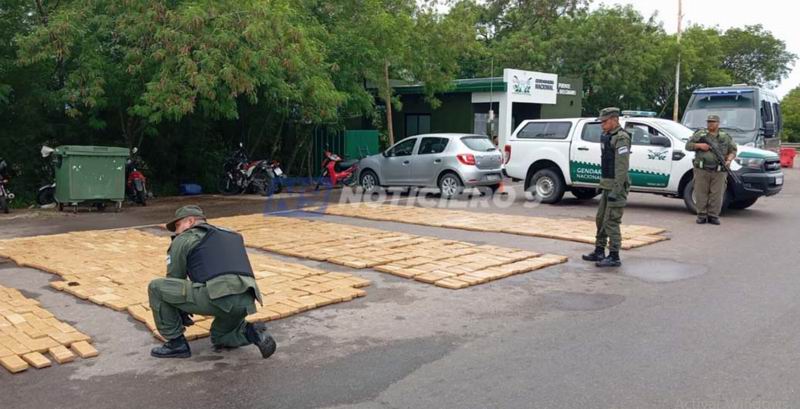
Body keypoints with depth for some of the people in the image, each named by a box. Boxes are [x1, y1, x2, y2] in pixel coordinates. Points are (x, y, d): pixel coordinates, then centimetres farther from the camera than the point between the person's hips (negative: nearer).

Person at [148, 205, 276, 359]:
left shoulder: (183, 239, 15)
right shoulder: (232, 236, 34)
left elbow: (174, 279, 20)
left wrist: (182, 314, 35)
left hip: (218, 297, -7)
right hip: (245, 301, 7)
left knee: (157, 288, 10)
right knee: (220, 338, 36)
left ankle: (176, 343, 15)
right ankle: (252, 334, 7)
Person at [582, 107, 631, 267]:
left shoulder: (621, 138, -15)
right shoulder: (607, 136, 15)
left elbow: (622, 167, -22)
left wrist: (616, 191, -25)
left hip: (616, 187, -10)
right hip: (607, 186, 10)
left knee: (611, 222, -8)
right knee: (601, 219, 15)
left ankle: (614, 257, -2)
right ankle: (599, 252, 25)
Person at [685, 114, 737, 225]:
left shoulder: (725, 137, 13)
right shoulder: (700, 134, 9)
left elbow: (733, 151, 16)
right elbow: (688, 145, 8)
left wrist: (729, 159, -4)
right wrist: (699, 145, -9)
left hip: (719, 172, 1)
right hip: (702, 170, -1)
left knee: (717, 195, -1)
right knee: (701, 193, 0)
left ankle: (713, 216, 7)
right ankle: (701, 215, 7)